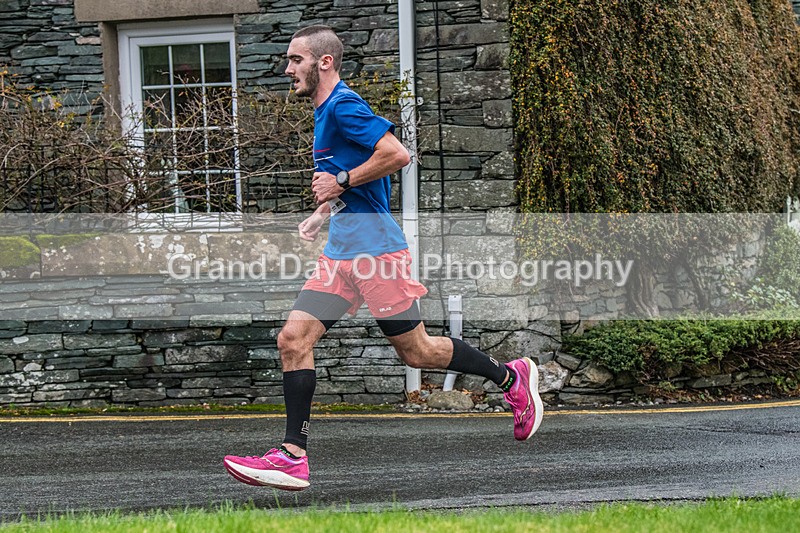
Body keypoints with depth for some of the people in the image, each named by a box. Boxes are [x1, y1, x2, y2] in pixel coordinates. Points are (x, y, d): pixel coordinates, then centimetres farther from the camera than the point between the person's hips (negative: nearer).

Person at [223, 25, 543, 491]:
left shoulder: (345, 106, -13)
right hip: (341, 255, 9)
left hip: (375, 249, -9)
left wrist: (341, 182, -16)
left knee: (416, 351, 1)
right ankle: (293, 457, -4)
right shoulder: (326, 112, 18)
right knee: (294, 339, -3)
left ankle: (512, 377, 20)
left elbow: (397, 155, -24)